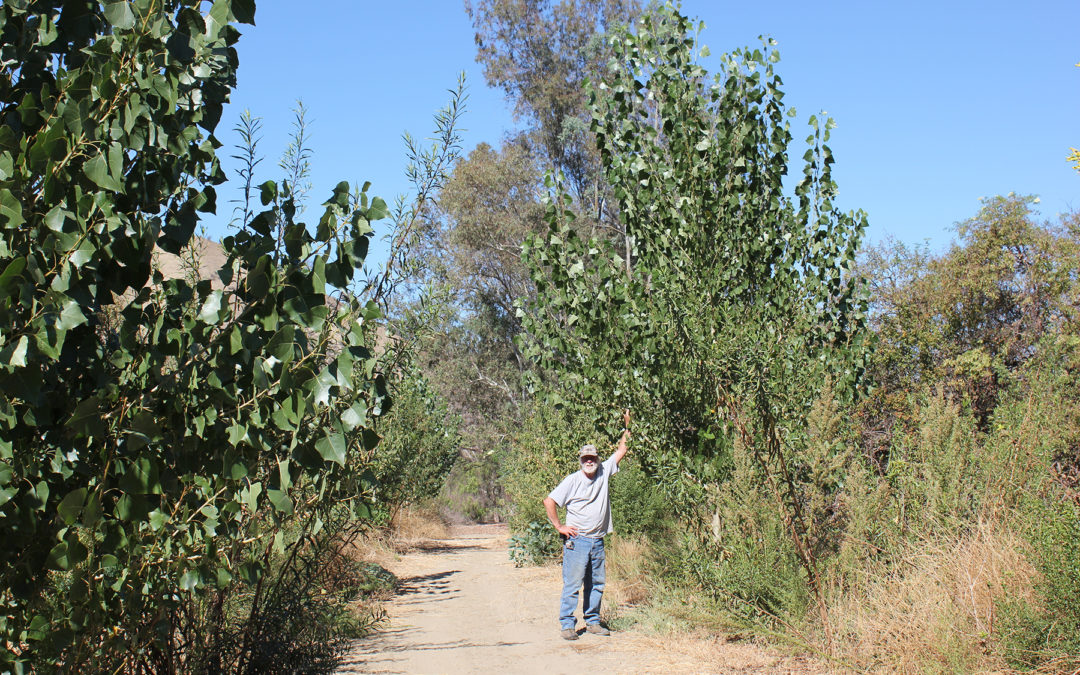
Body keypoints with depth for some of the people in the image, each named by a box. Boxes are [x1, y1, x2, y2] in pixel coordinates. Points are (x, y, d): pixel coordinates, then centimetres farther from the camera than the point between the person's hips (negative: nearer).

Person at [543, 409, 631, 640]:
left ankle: (593, 622, 20)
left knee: (596, 584, 10)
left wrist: (627, 427, 11)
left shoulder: (604, 473, 7)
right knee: (572, 584, -6)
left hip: (597, 541, 5)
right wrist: (559, 526, -7)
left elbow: (621, 451, 15)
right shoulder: (572, 480, -5)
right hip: (577, 541, -5)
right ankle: (567, 625, -3)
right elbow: (549, 501, -6)